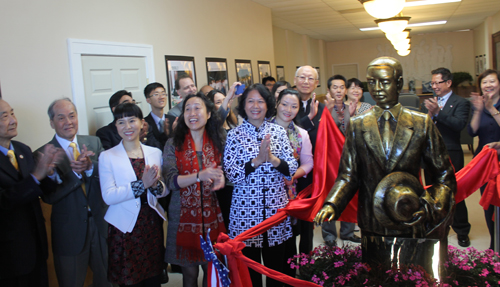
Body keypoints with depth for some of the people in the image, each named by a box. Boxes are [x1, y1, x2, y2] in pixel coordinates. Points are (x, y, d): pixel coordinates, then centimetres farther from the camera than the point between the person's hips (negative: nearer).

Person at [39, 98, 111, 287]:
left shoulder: (94, 142, 1)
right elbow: (48, 196, -17)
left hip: (101, 224, 3)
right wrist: (75, 171, -29)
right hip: (69, 233, -3)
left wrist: (90, 167, -27)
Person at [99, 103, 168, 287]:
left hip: (152, 225, 3)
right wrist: (142, 184, -21)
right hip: (124, 228, -3)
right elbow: (108, 196, -13)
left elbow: (165, 191, 8)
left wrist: (155, 185, -14)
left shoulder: (155, 153, 7)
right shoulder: (107, 157, -3)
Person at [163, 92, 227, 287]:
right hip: (184, 216, -1)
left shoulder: (217, 142, 3)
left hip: (212, 216, 2)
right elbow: (170, 181, -12)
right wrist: (199, 176, -28)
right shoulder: (174, 144, -3)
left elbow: (222, 173, 10)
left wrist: (221, 180, -15)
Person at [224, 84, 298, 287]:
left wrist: (273, 159, -18)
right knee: (250, 271, 11)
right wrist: (258, 160, -20)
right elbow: (231, 174, -10)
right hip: (246, 210, -2)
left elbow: (292, 168, -1)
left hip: (276, 208, 2)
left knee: (276, 269, 15)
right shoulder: (234, 135, -2)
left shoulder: (278, 131, 3)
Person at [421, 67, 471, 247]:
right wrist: (429, 114, -18)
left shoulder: (461, 103, -3)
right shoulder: (428, 103, 12)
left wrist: (438, 112, -27)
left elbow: (460, 124, -20)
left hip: (451, 155, -5)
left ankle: (462, 232, 16)